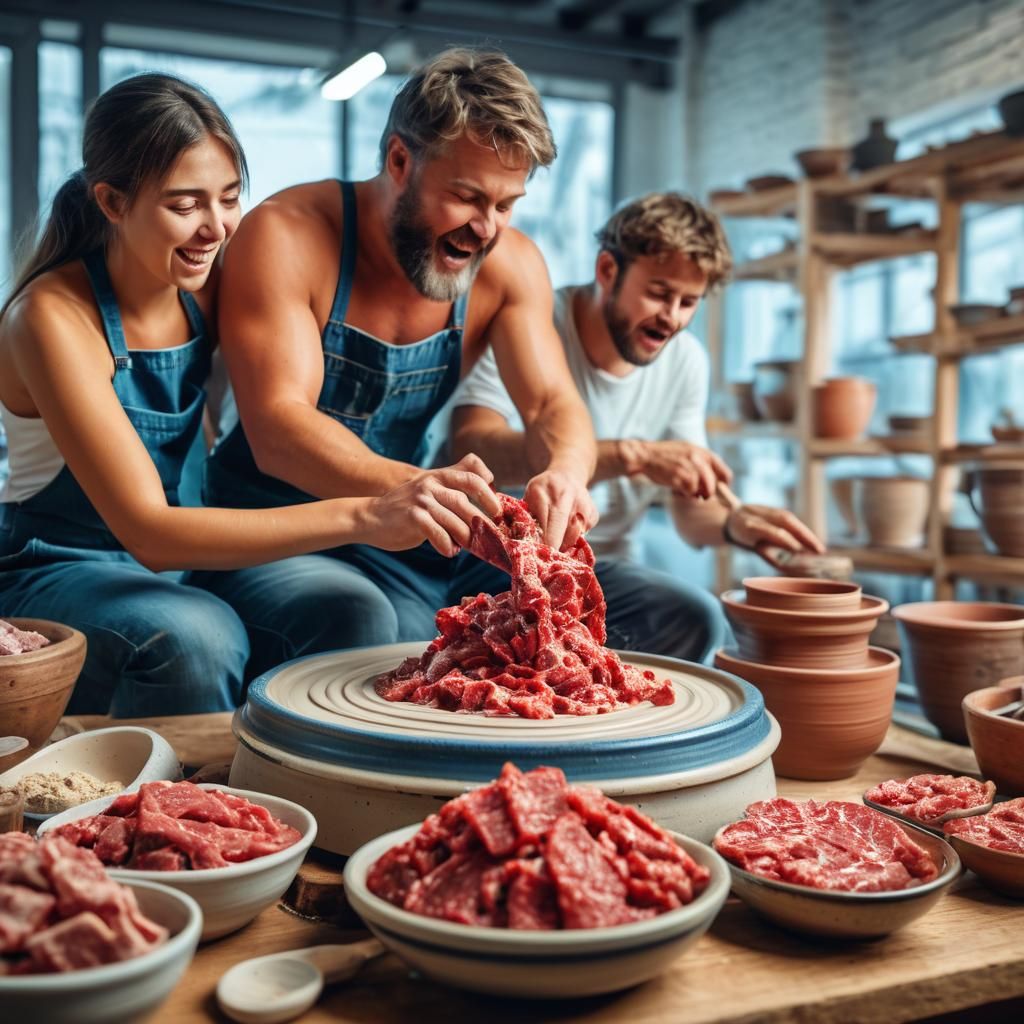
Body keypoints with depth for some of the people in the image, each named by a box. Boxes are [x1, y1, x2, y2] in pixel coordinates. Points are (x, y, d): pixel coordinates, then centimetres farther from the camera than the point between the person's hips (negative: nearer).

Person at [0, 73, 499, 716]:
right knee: (193, 635, -36)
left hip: (181, 563, 5)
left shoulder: (210, 285, -3)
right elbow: (148, 531, -31)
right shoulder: (54, 317, -21)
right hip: (58, 576, -5)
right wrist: (362, 518, -43)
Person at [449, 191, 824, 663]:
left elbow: (690, 511, 5)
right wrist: (633, 455, -36)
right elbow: (472, 446, -29)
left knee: (696, 619, -23)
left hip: (602, 569, 5)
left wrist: (733, 523, -19)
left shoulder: (685, 360, 3)